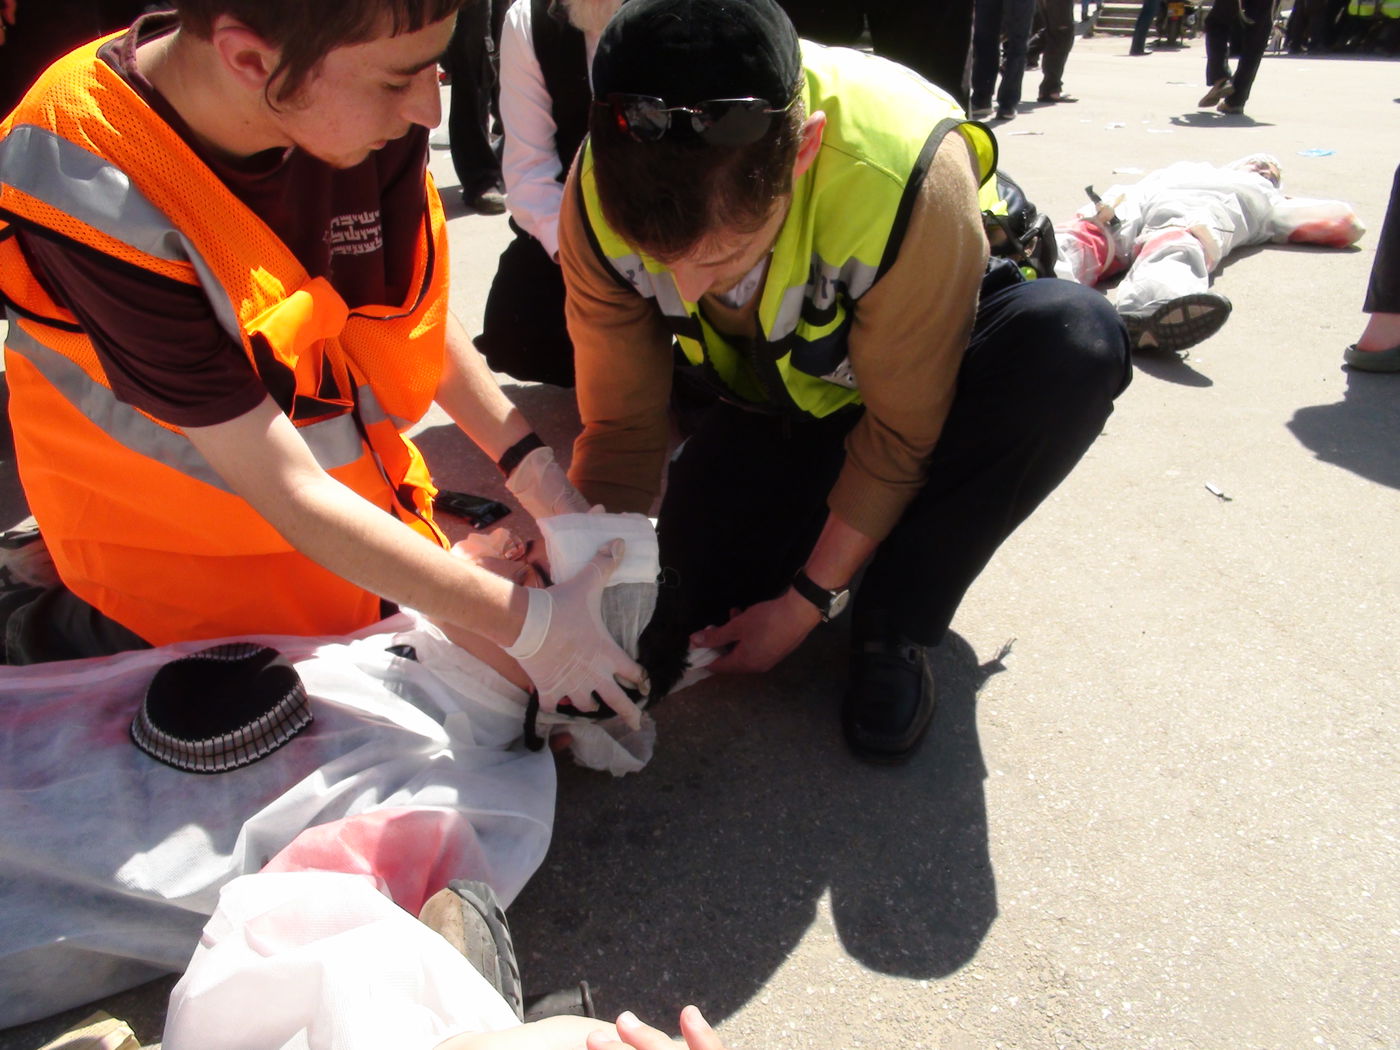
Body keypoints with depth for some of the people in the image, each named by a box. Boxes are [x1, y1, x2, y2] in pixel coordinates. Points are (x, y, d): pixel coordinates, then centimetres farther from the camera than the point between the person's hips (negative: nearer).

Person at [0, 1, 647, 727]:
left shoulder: (366, 112, -20)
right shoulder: (96, 198, -32)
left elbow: (416, 315, -4)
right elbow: (288, 491, -31)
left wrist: (534, 472, -12)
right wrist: (526, 623, -29)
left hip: (345, 468, 5)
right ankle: (71, 632, 20)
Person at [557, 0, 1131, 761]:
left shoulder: (907, 180, -39)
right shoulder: (601, 195, -27)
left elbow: (899, 435, -25)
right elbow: (620, 424, -16)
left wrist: (809, 601, -20)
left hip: (925, 368, -2)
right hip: (772, 391, 3)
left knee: (1075, 341, -35)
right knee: (706, 586, -15)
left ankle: (896, 626, -16)